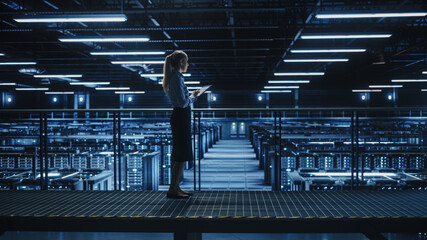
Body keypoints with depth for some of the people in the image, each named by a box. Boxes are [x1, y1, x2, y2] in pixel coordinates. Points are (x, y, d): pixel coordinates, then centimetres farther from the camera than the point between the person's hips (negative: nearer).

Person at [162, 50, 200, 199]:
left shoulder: (174, 77, 15)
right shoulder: (177, 78, -15)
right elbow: (183, 102, -21)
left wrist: (192, 96, 14)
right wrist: (192, 97, -4)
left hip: (178, 116, 10)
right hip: (181, 117, -10)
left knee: (177, 154, 14)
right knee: (182, 155, -7)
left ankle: (175, 187, 20)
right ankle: (172, 190, -4)